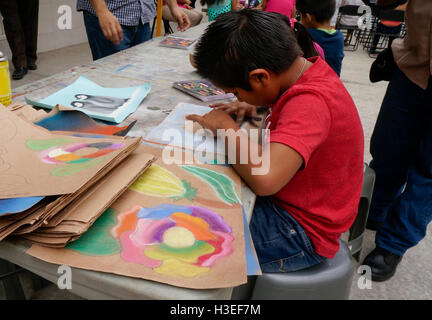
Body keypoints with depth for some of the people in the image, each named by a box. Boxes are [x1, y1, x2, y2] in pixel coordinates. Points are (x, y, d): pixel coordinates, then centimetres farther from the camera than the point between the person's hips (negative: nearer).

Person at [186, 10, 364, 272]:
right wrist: (255, 108, 2)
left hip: (305, 232, -9)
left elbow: (265, 177, -44)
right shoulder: (309, 69, -3)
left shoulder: (310, 102, -31)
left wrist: (226, 126, -26)